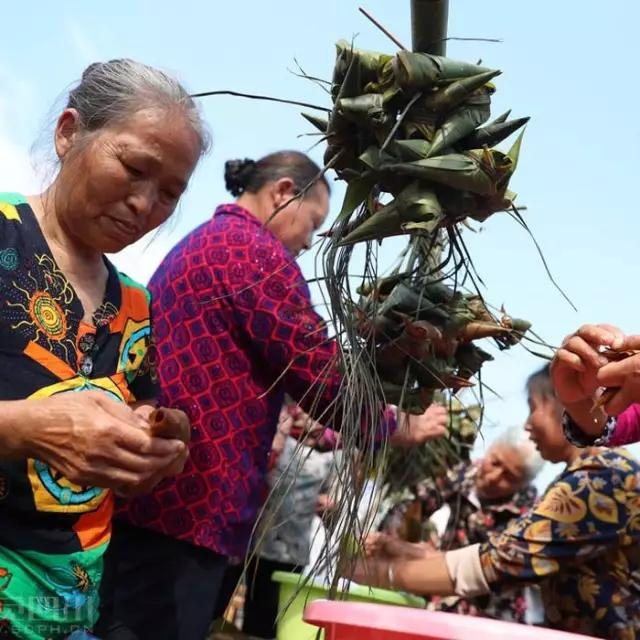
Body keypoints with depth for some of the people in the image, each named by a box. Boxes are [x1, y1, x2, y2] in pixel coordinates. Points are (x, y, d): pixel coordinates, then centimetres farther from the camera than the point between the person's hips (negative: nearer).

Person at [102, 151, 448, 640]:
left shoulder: (196, 245, 21)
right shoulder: (255, 249, -9)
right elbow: (321, 373, -12)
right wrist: (393, 427, 4)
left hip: (151, 492, 10)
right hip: (190, 500, -10)